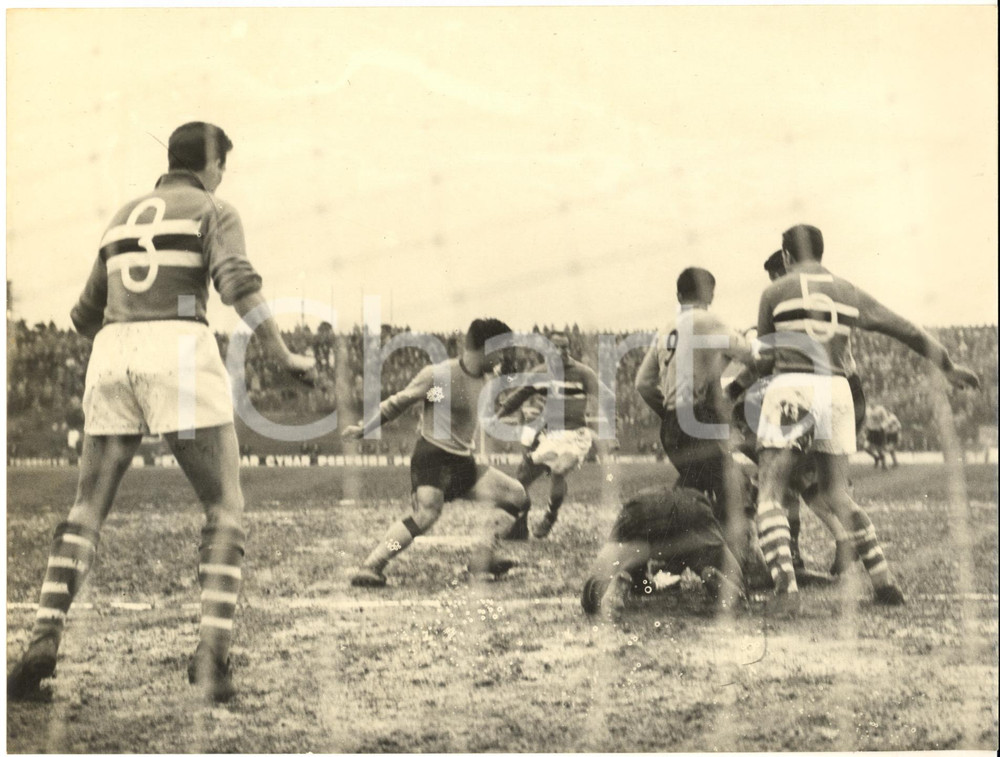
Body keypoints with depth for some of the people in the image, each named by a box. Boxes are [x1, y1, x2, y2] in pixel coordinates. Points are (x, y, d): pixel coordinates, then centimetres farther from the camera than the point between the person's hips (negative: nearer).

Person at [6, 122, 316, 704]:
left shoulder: (123, 219, 25)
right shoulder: (213, 212, 9)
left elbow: (87, 316, 29)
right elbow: (238, 283, -11)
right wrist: (286, 357, -6)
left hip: (112, 354, 5)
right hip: (179, 350, -5)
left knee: (87, 512, 11)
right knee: (226, 510, 3)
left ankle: (44, 644, -6)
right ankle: (212, 655, -13)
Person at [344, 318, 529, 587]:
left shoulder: (485, 379, 8)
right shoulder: (439, 375, -14)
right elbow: (399, 402, -6)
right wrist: (365, 429, -5)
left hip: (463, 462, 8)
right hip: (432, 455, -8)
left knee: (516, 495, 5)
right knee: (427, 513, -29)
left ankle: (482, 559, 1)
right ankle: (369, 568, -26)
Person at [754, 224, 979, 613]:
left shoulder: (775, 292, 6)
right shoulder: (849, 293, 15)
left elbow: (766, 358, 12)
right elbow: (908, 332, 20)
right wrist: (949, 367, 31)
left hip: (790, 390, -4)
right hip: (835, 392, 4)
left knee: (769, 498, -2)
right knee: (836, 496, 18)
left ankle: (786, 588, -22)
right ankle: (884, 583, 11)